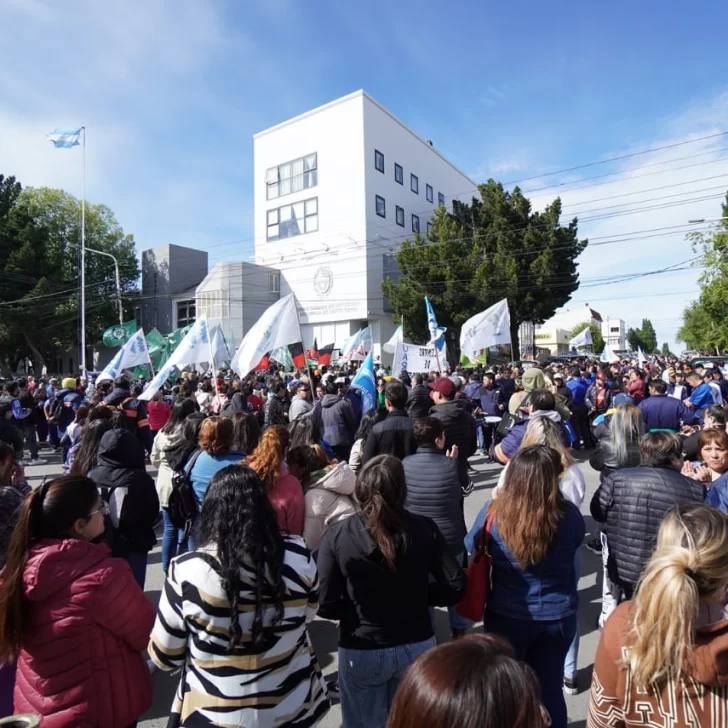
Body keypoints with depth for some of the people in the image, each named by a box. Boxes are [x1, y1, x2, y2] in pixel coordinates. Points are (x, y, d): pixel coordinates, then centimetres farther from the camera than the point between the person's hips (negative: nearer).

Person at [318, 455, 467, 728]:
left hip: (361, 652, -1)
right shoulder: (424, 529, -13)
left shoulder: (337, 535, -17)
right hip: (417, 647, 2)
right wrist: (417, 596, 5)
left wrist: (356, 608, 4)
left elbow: (327, 604, -15)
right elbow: (456, 586, -10)